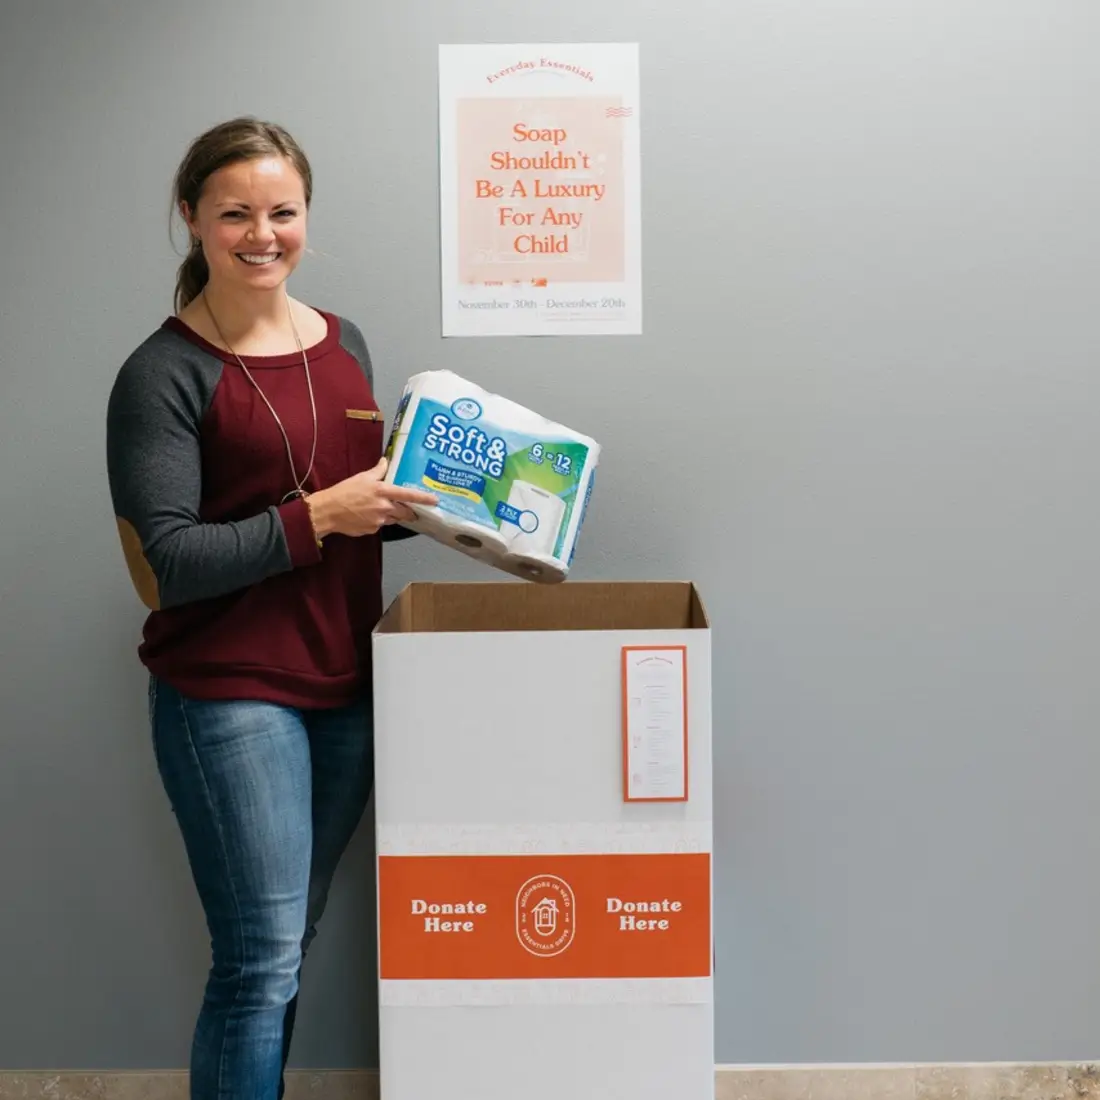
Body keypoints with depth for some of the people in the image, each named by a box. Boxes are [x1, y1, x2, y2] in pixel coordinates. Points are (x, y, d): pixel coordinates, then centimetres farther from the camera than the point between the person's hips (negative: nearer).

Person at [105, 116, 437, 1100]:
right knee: (262, 959, -3)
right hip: (229, 696, -6)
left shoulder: (344, 344, 11)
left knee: (288, 946, 14)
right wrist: (318, 515, -20)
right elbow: (167, 563, -15)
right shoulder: (164, 374, -9)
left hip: (345, 688, 6)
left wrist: (440, 501, 4)